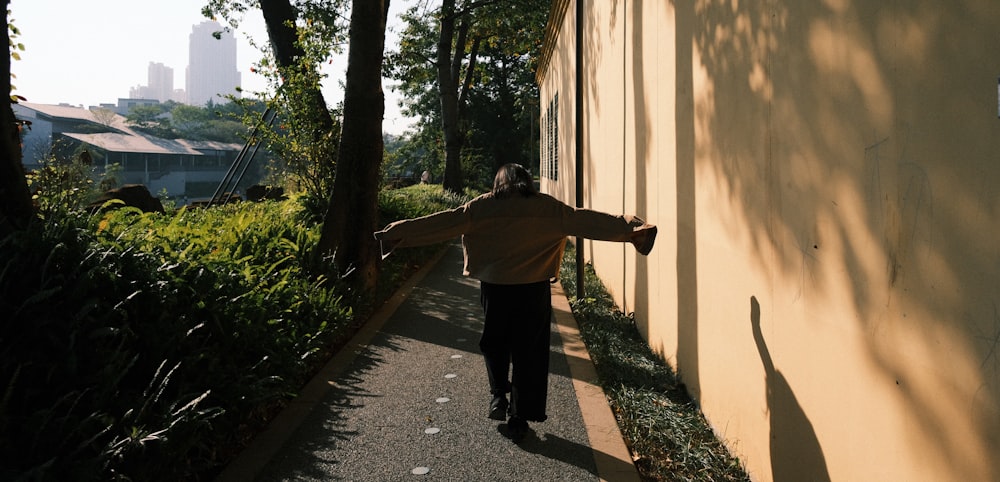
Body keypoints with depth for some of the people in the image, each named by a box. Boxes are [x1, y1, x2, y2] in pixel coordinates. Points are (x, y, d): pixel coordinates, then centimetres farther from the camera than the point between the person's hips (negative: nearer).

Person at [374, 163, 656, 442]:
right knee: (529, 352, 9)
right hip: (534, 289, 0)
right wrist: (630, 228, 5)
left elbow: (443, 223, -1)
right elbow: (586, 221, 0)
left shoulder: (482, 206, 1)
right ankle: (520, 419, 14)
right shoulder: (547, 207, 1)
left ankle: (499, 395, 16)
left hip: (495, 287, 0)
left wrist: (398, 234, 3)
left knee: (493, 343, 23)